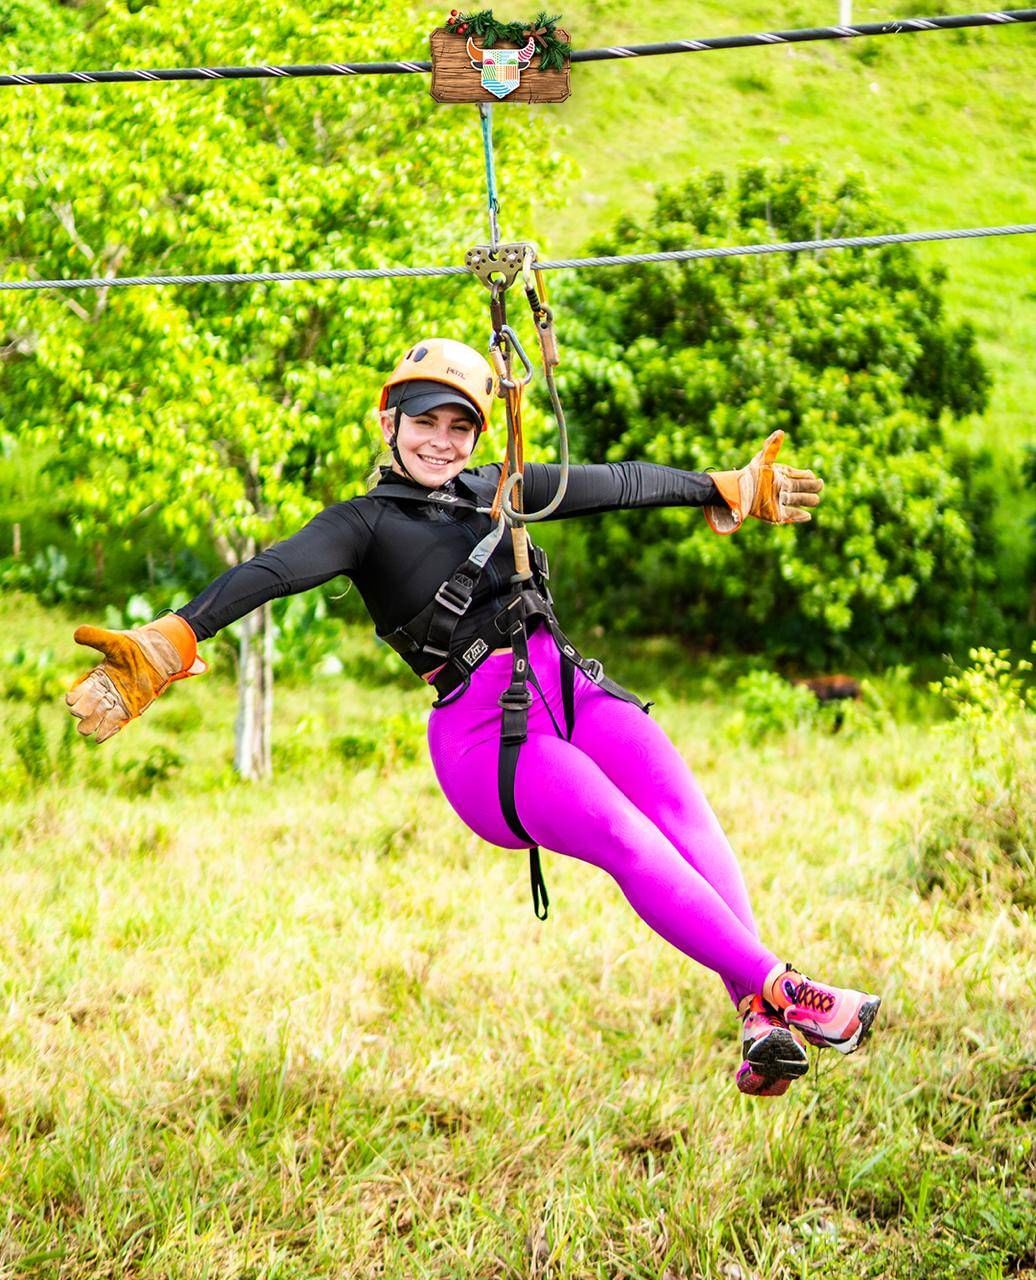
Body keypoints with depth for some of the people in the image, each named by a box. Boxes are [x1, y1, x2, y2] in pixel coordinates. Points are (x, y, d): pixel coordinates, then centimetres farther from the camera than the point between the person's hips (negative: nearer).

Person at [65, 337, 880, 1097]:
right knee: (633, 847, -22)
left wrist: (726, 489, 39)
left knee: (687, 816, -19)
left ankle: (762, 1024, -25)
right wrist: (173, 641, -31)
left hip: (573, 690, 5)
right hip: (487, 729, -5)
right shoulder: (368, 522, 3)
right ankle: (782, 991, -20)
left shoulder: (500, 490, 20)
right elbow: (276, 571, -15)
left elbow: (621, 484, 30)